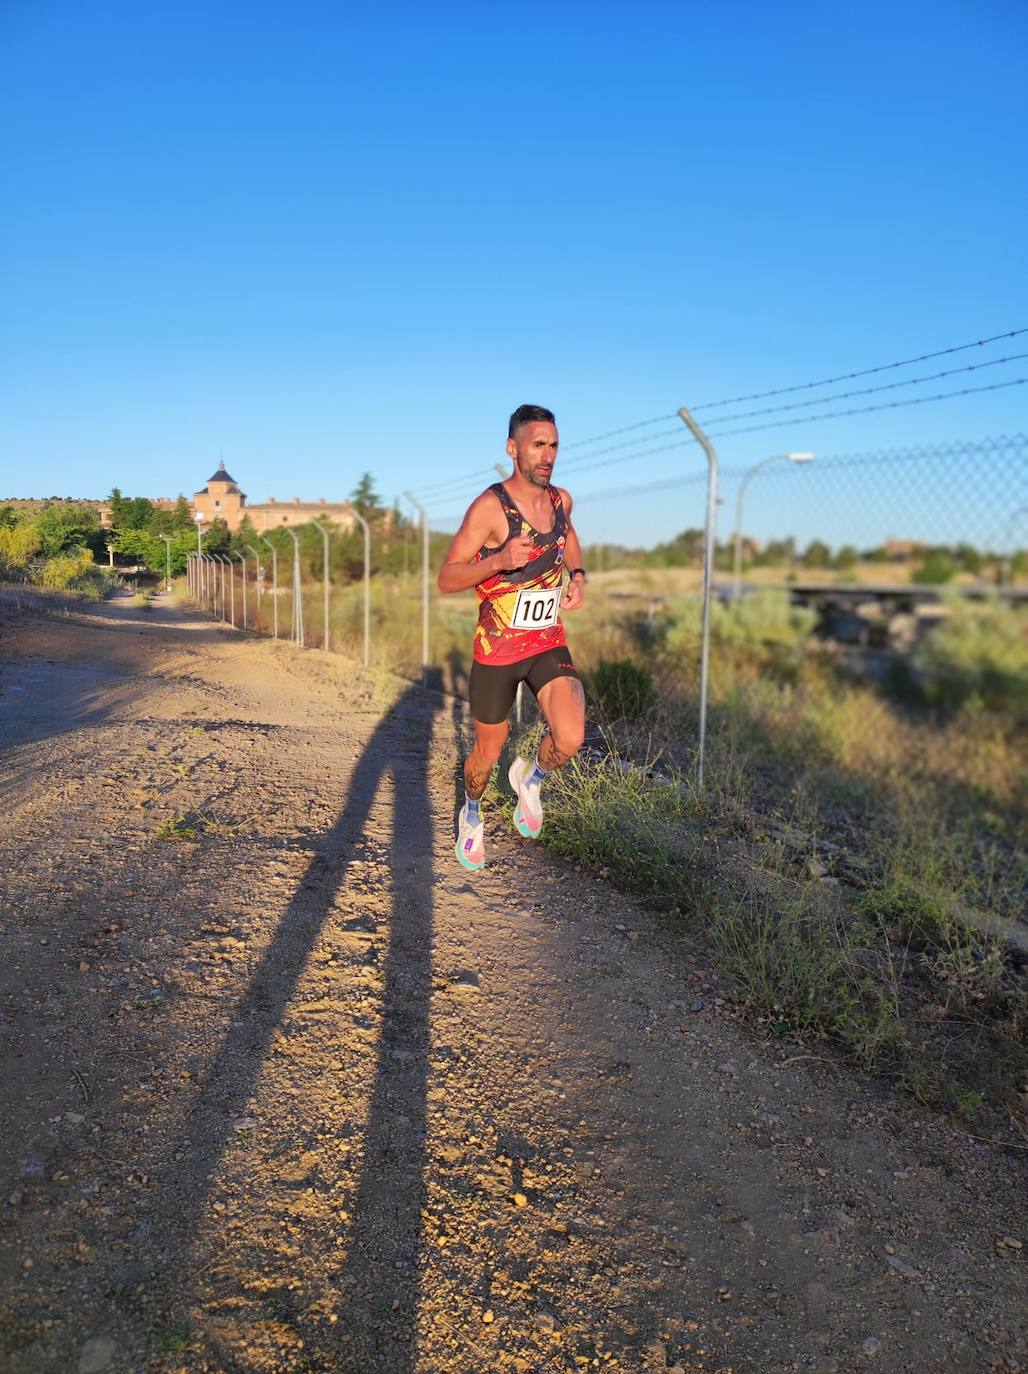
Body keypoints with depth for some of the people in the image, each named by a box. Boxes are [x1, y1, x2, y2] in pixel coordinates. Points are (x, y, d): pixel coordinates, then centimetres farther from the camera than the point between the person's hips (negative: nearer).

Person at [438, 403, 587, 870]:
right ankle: (471, 814, 46)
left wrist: (578, 575, 6)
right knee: (488, 752, 12)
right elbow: (446, 579, -16)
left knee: (570, 740, -18)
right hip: (496, 650, -4)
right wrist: (500, 560, -32)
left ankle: (530, 777, 18)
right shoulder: (489, 506, -17)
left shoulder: (561, 499, 1)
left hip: (549, 644, 4)